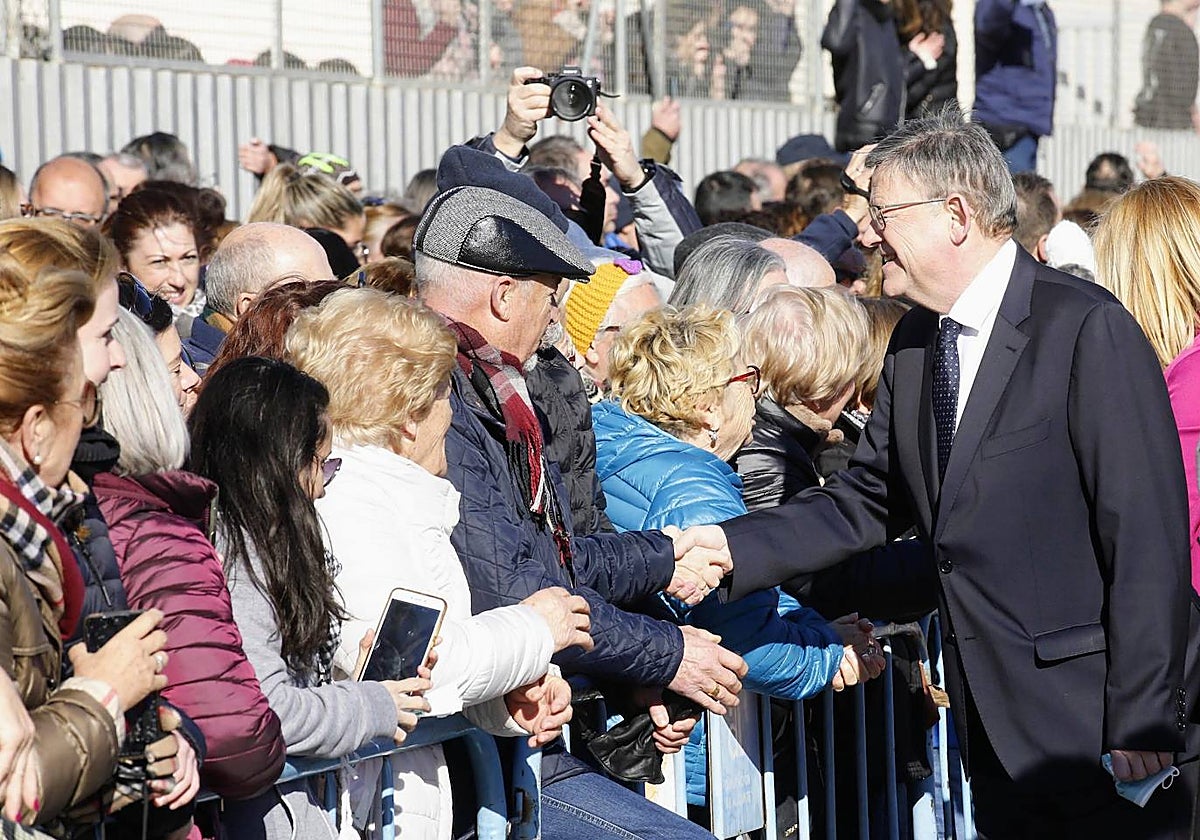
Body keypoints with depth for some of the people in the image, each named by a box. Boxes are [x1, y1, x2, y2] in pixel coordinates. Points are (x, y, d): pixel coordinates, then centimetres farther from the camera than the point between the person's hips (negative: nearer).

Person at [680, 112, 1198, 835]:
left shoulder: (1087, 328, -15)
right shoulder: (915, 345, 11)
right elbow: (865, 503, 12)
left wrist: (1142, 721, -18)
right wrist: (725, 551, -2)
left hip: (1097, 721, -7)